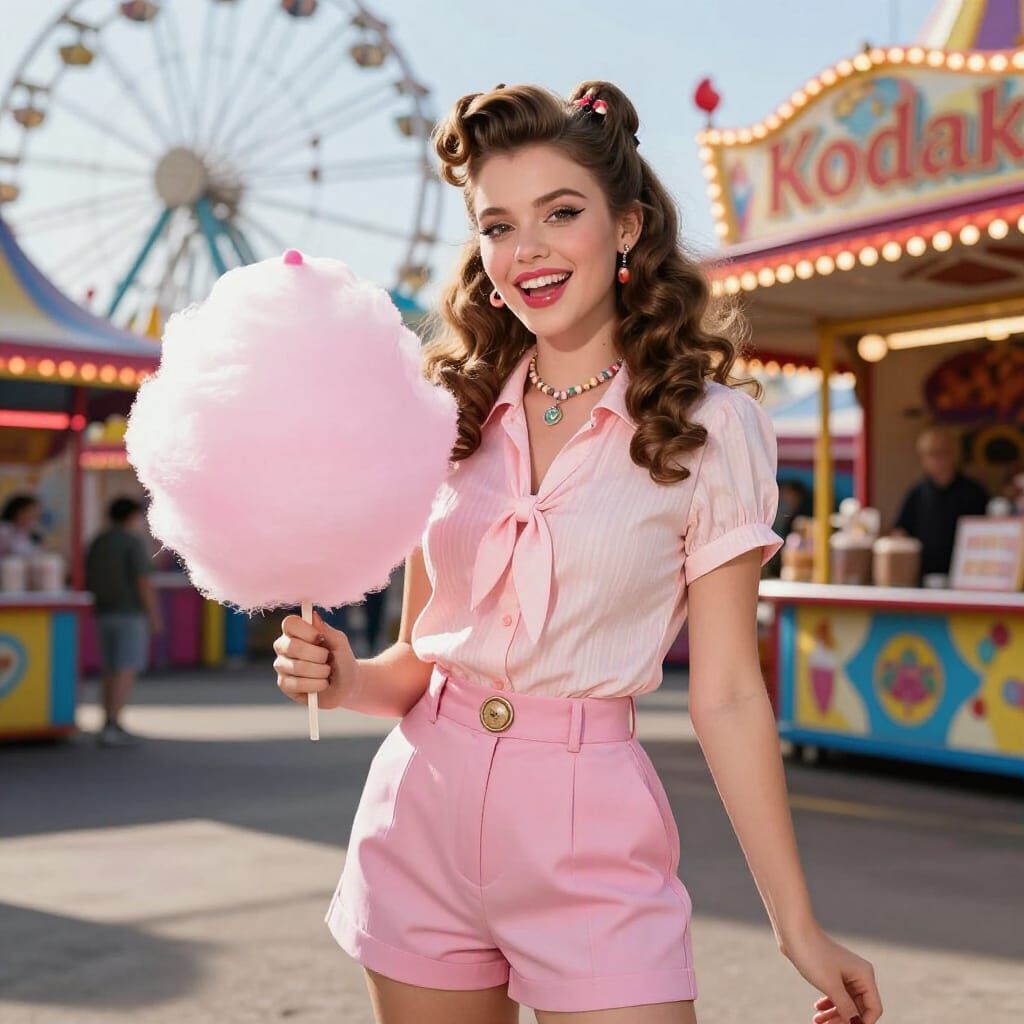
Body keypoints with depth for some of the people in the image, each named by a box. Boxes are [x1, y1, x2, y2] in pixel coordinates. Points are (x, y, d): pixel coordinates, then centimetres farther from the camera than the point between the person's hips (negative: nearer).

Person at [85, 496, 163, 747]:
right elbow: (144, 582, -15)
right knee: (128, 670, -7)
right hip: (130, 613, -7)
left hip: (104, 613, 8)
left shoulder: (97, 543, 11)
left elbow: (89, 581, 13)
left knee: (110, 670, 13)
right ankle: (111, 727, -13)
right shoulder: (133, 542, -11)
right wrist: (154, 616, -10)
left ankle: (111, 726, 15)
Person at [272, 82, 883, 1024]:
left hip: (589, 835, -3)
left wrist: (797, 924, -4)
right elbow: (418, 660, 11)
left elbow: (727, 697, -4)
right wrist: (348, 679, -11)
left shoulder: (709, 426, -5)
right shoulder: (453, 418, 5)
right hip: (422, 813, 4)